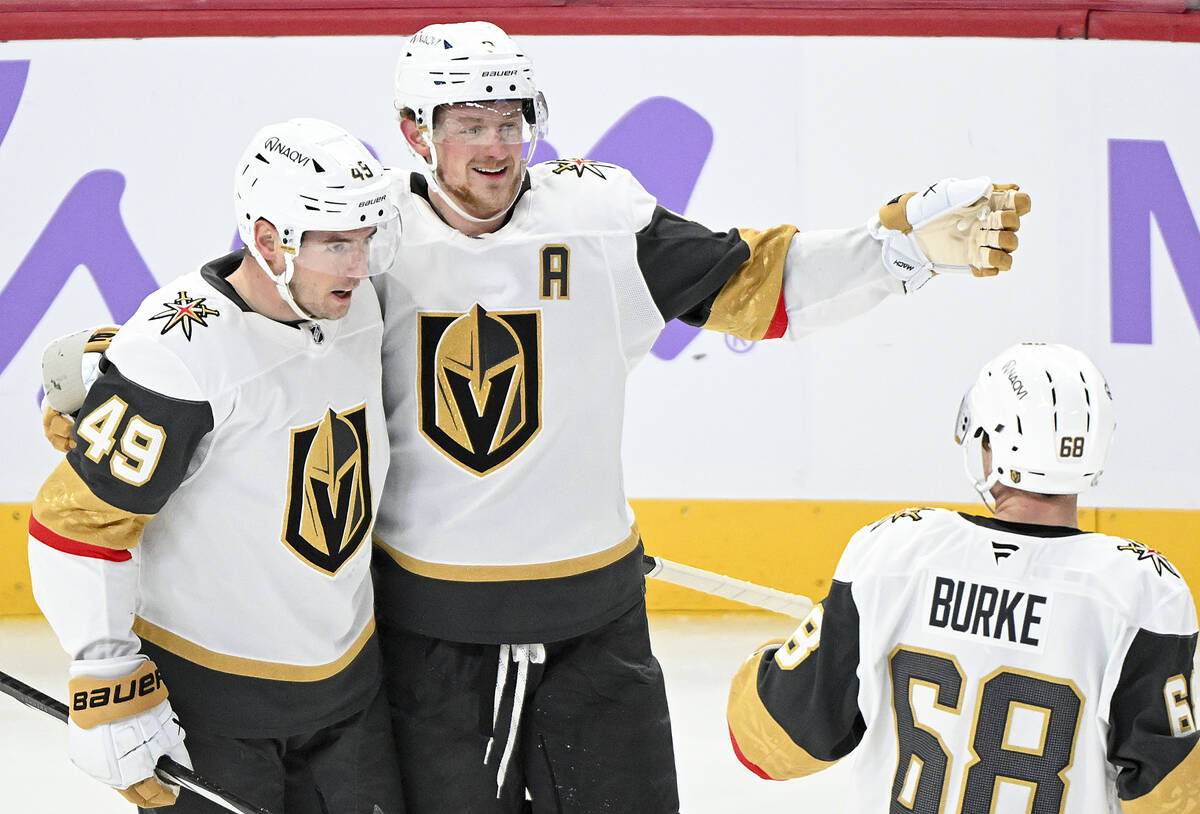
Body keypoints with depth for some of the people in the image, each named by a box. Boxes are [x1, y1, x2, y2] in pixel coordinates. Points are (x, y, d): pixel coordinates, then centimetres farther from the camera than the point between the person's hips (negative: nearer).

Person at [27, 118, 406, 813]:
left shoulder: (357, 309, -2)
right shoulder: (178, 357, -26)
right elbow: (80, 518, -23)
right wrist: (110, 683, -22)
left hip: (345, 674, 7)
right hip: (203, 689, -7)